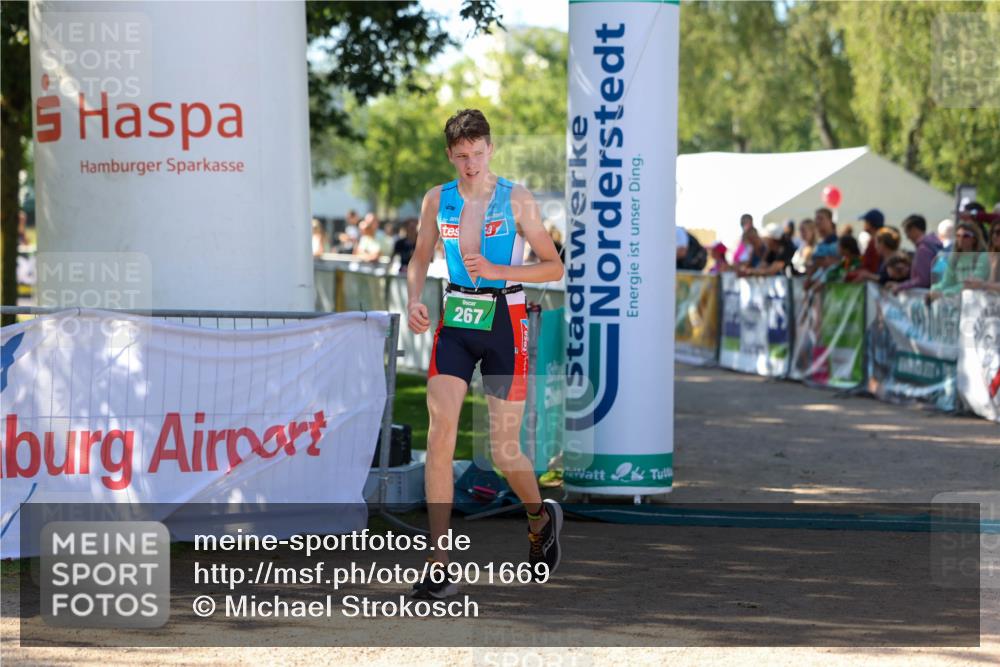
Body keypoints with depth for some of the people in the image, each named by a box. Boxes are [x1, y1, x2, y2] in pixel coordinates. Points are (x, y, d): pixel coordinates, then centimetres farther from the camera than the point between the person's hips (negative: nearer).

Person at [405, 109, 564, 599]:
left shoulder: (516, 200, -4)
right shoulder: (437, 200, 5)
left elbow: (554, 266, -3)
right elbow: (420, 257, 18)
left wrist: (497, 270, -18)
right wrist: (414, 301, -2)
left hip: (504, 321, -2)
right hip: (455, 320, 3)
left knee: (505, 452, 1)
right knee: (440, 435, -13)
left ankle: (541, 518, 36)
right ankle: (440, 567, -12)